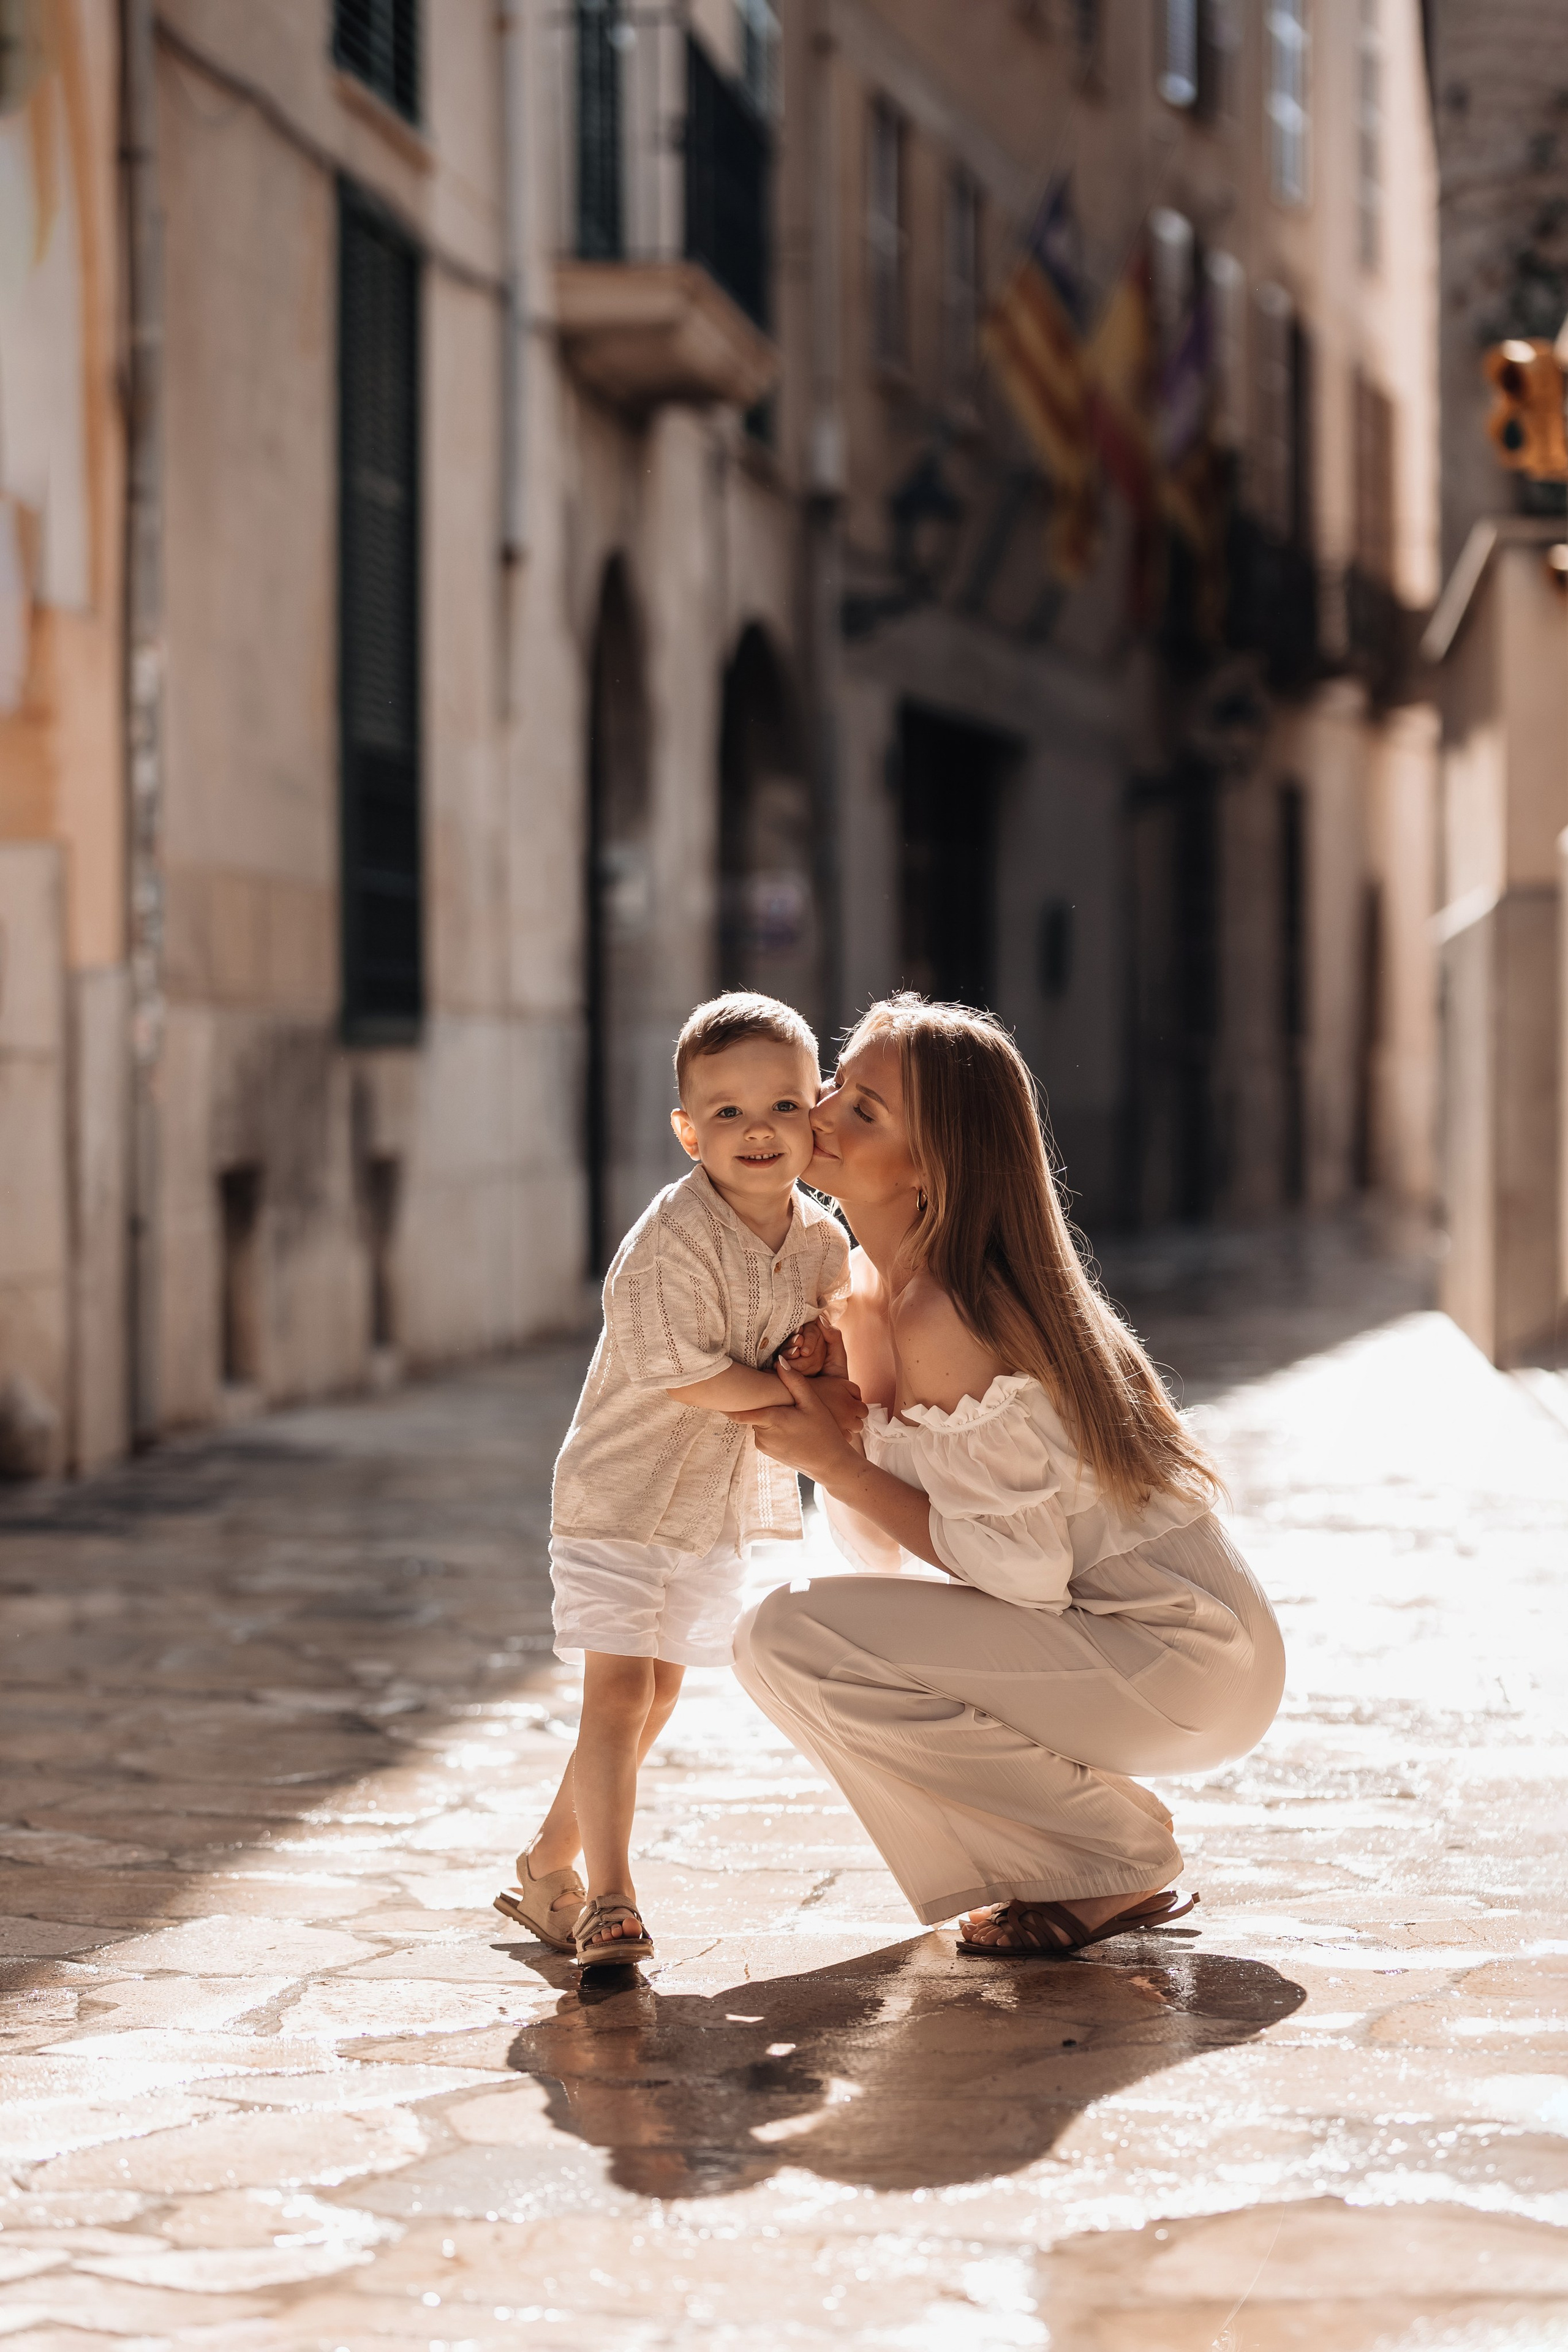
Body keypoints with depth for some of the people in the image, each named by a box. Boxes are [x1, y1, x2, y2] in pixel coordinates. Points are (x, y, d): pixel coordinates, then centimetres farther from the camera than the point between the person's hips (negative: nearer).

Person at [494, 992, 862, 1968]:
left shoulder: (820, 1238, -2)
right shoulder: (672, 1238, -23)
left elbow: (826, 1319, 12)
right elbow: (688, 1375, -25)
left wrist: (822, 1345, -12)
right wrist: (811, 1399, -22)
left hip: (720, 1508, 8)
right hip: (625, 1494, -7)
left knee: (658, 1695, 16)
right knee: (619, 1692, -13)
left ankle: (549, 1862, 31)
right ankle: (609, 1900, -8)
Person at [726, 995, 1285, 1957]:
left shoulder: (944, 1321, -21)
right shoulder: (877, 1289, 7)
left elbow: (1018, 1569, -20)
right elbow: (881, 1543, 9)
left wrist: (835, 1462, -16)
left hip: (1186, 1661, -9)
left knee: (790, 1639, -17)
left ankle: (1116, 1866, -4)